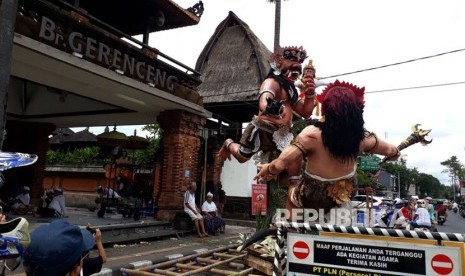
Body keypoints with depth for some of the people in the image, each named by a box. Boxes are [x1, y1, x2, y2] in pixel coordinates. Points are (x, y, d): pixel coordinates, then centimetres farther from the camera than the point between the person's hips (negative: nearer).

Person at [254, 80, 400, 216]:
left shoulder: (313, 134, -29)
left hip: (311, 199, -3)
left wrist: (268, 170, -12)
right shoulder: (361, 136, -15)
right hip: (344, 197, 4)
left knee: (291, 190, 27)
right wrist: (395, 152, 25)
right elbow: (392, 151, 2)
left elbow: (280, 164, -33)